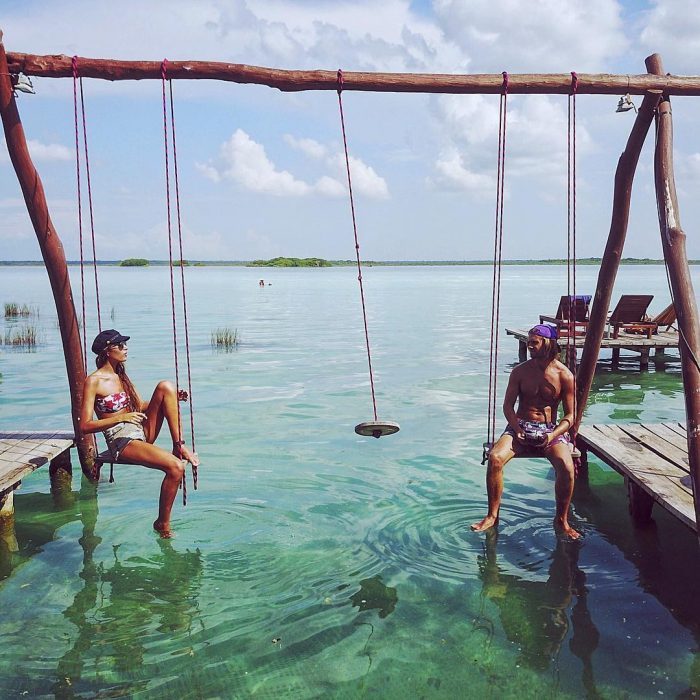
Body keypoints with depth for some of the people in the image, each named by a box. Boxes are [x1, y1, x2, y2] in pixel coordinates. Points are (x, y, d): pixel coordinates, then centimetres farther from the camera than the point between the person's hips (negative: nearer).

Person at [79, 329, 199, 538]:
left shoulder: (121, 376, 16)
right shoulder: (93, 381, -7)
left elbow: (142, 406, 20)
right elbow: (85, 426, -12)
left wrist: (172, 398, 5)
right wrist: (121, 417, -23)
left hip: (143, 433, 7)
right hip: (122, 443, -7)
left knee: (165, 386, -12)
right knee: (175, 467, -29)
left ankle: (179, 446, -14)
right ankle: (162, 524, -10)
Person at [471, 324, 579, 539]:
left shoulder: (564, 375, -2)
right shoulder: (520, 371, 2)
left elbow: (569, 415, 0)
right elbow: (508, 405, 5)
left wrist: (553, 435, -18)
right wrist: (517, 430, -12)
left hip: (551, 429, -1)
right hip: (520, 426, 1)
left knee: (566, 466, -30)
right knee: (495, 458, -27)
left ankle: (561, 520, -8)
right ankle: (492, 515, -12)